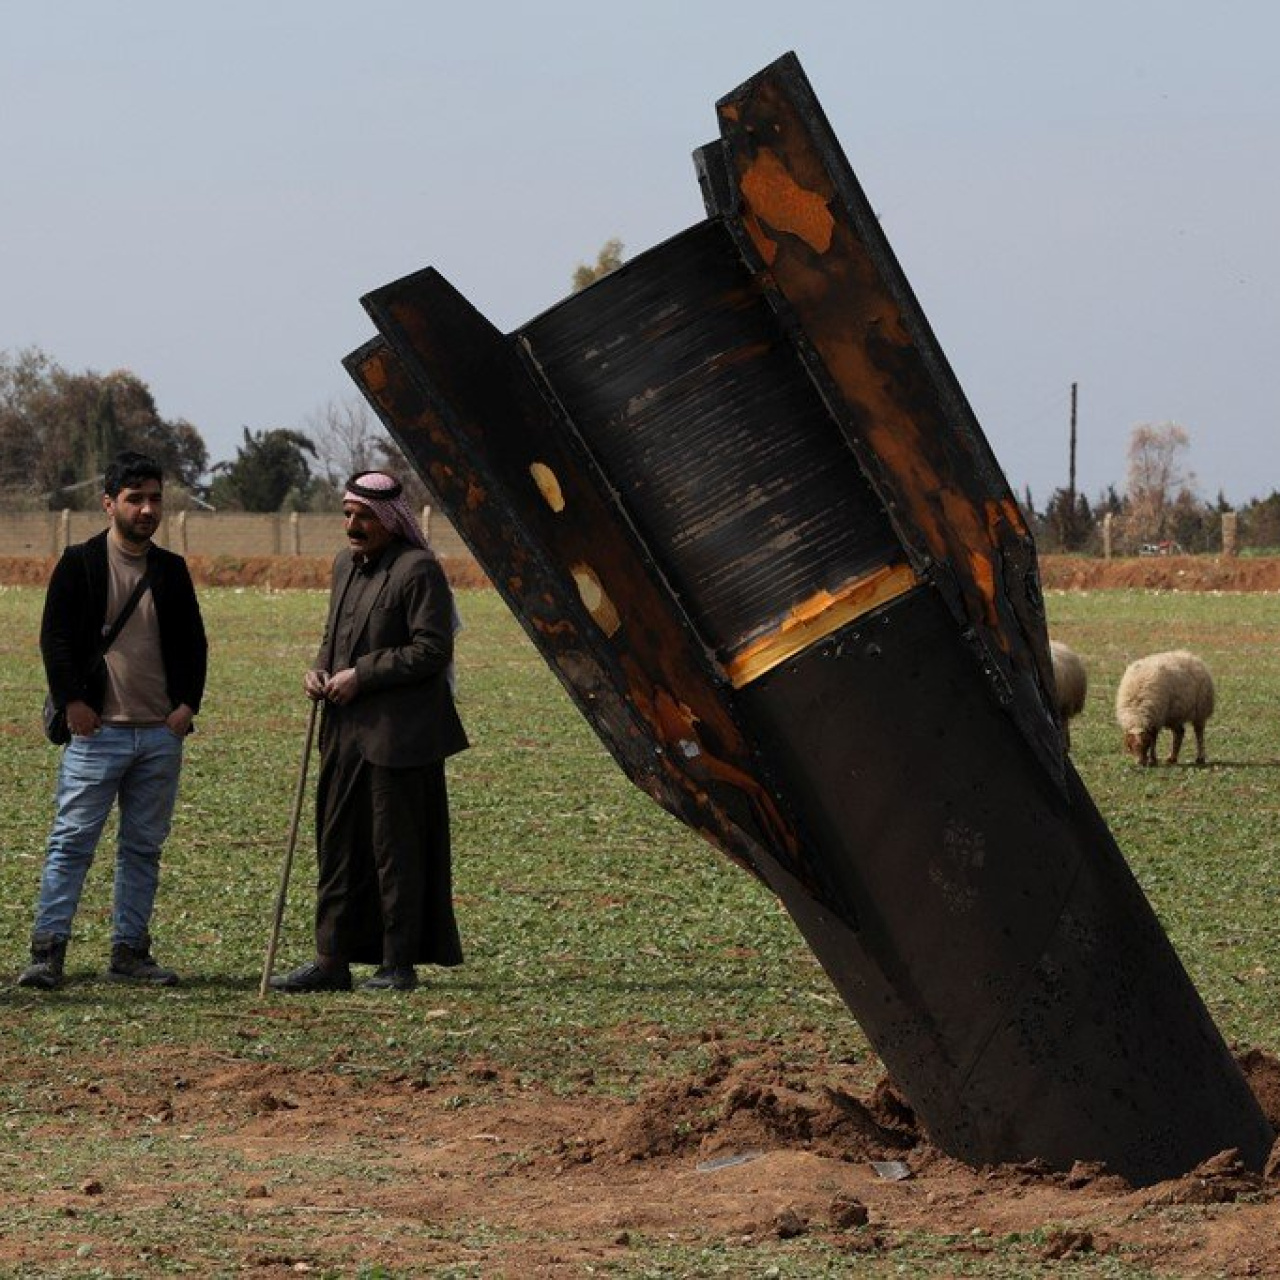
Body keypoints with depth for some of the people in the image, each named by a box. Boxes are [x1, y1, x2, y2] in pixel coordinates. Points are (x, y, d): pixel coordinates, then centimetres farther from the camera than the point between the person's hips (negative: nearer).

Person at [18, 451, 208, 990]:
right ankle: (47, 951, -7)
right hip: (97, 730, -5)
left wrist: (187, 703, 3)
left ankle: (129, 951, 15)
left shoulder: (172, 571, 12)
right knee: (71, 842, -7)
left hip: (161, 733, 5)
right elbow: (55, 638, -3)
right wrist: (72, 701, -11)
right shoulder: (80, 564, -1)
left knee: (144, 847, 8)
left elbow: (193, 643, 16)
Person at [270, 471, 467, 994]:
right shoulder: (346, 564, 15)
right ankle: (332, 959, 15)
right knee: (338, 846, 10)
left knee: (395, 850, -1)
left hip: (397, 735, -9)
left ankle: (399, 965, 6)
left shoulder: (418, 570, -12)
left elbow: (431, 650, -17)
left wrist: (361, 675, -17)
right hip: (346, 731, 9)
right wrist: (320, 669, 4)